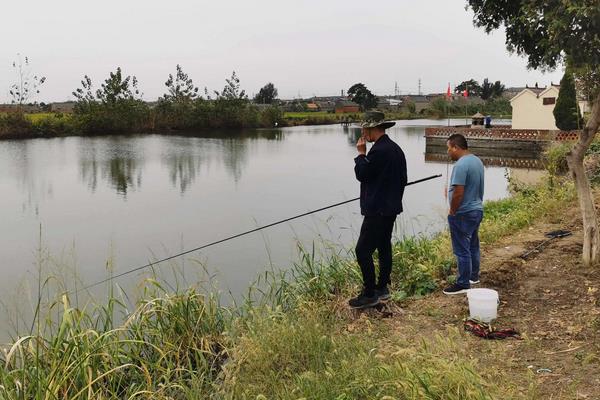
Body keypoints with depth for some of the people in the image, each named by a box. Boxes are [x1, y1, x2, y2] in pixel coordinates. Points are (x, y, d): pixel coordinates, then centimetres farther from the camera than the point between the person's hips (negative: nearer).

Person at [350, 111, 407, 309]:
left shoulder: (379, 150, -20)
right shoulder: (396, 149, 11)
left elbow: (361, 174, -14)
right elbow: (403, 179, 17)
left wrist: (361, 153, -3)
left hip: (377, 210, -10)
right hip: (391, 208, 10)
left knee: (363, 250, -6)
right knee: (384, 247, 16)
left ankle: (369, 294, -1)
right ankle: (382, 288, 26)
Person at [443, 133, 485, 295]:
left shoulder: (461, 165, -22)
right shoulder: (477, 160, 8)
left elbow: (458, 192, -25)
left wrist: (452, 212, -14)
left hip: (463, 214, -10)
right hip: (477, 209, 10)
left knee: (462, 250, -2)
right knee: (473, 246, 20)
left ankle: (463, 284, 4)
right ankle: (473, 276, 32)